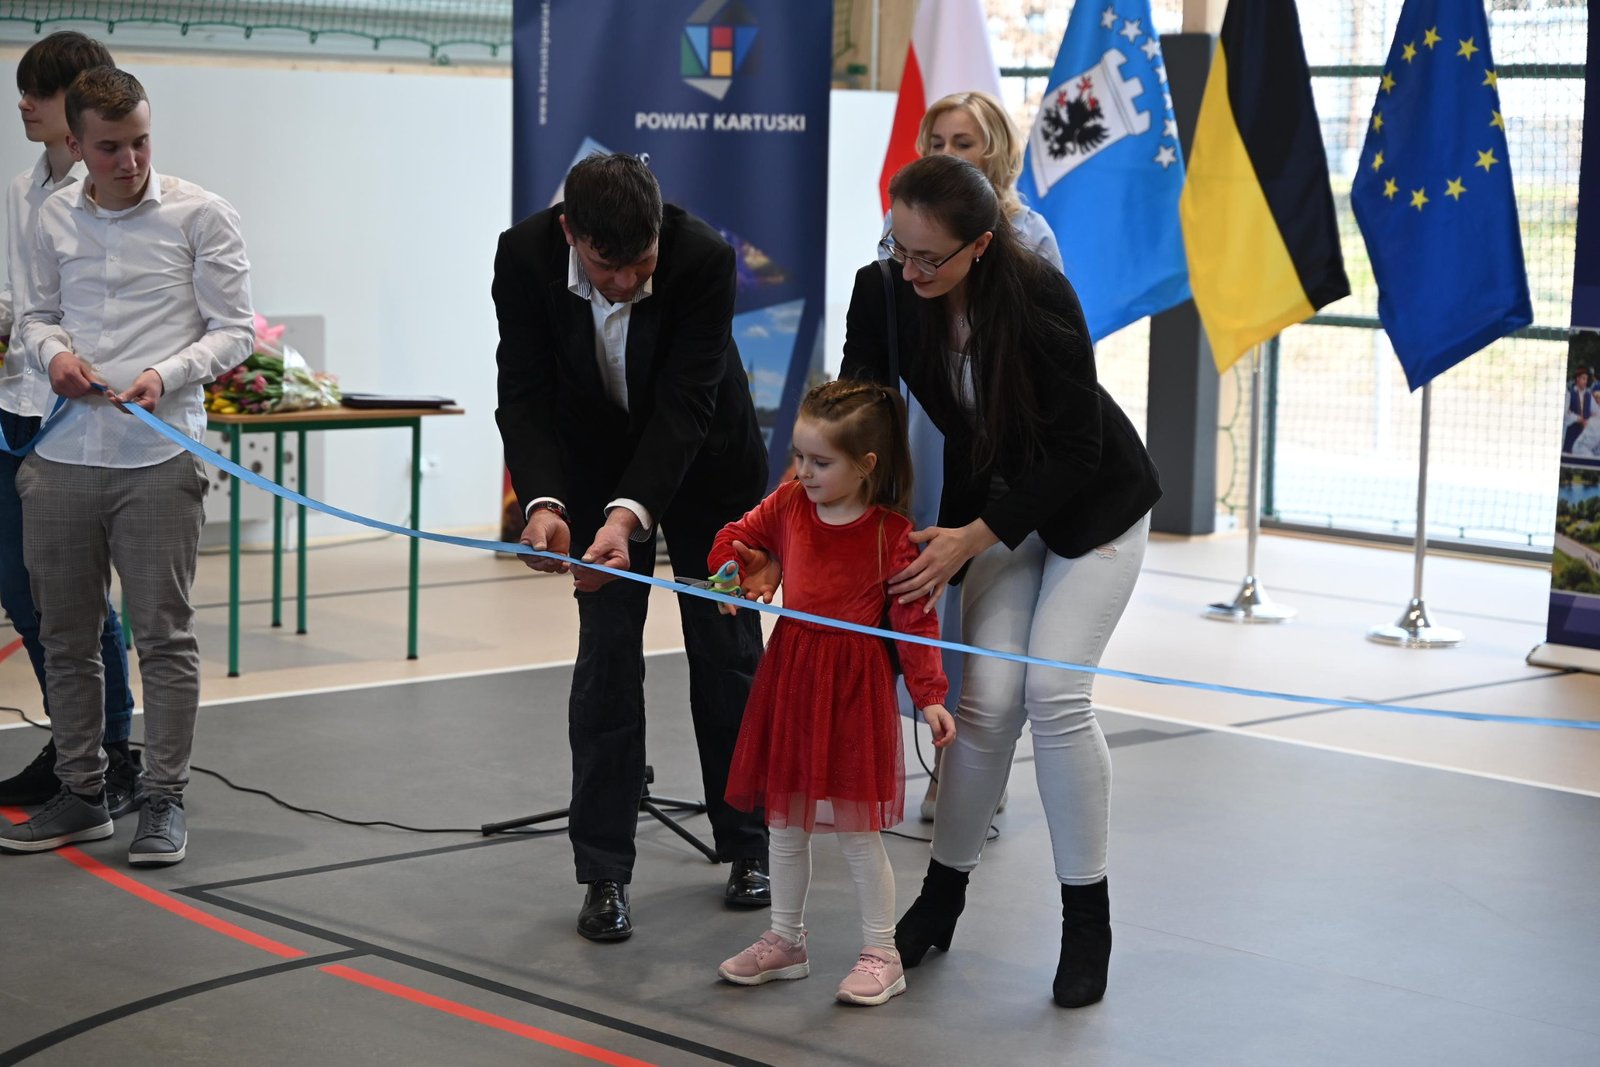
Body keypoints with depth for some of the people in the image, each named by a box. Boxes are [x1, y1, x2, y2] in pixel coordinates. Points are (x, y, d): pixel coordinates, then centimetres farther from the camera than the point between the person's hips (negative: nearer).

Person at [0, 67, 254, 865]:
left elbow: (233, 330, -1)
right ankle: (81, 796, 23)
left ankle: (163, 801, 9)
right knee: (65, 636, 11)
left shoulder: (199, 215, -2)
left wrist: (167, 376, -17)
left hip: (158, 458, -4)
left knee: (163, 633, -1)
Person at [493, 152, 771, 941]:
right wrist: (543, 502, -39)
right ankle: (604, 872, 1)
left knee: (726, 651, 6)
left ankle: (746, 846, 21)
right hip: (597, 462, 1)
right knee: (606, 654, -3)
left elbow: (684, 405, -33)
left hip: (705, 459, -1)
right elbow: (525, 395, -22)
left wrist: (630, 515, -45)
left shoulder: (703, 257, -33)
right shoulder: (524, 256, -26)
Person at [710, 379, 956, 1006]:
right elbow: (735, 541, 17)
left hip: (855, 685, -5)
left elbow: (915, 619, -10)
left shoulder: (891, 532, -13)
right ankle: (785, 942, 29)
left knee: (856, 830, 1)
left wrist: (930, 696, -15)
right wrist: (739, 572, -5)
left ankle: (882, 955, 14)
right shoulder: (789, 504, 0)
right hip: (789, 676, 5)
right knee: (784, 821, 14)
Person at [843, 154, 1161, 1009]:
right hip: (992, 502, 4)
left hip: (1094, 502, -3)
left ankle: (1087, 920, -1)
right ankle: (942, 896, 11)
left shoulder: (1038, 296, -31)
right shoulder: (884, 293, -19)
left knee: (1053, 691, -15)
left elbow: (1076, 452, -25)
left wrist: (972, 537, -30)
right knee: (988, 697, -7)